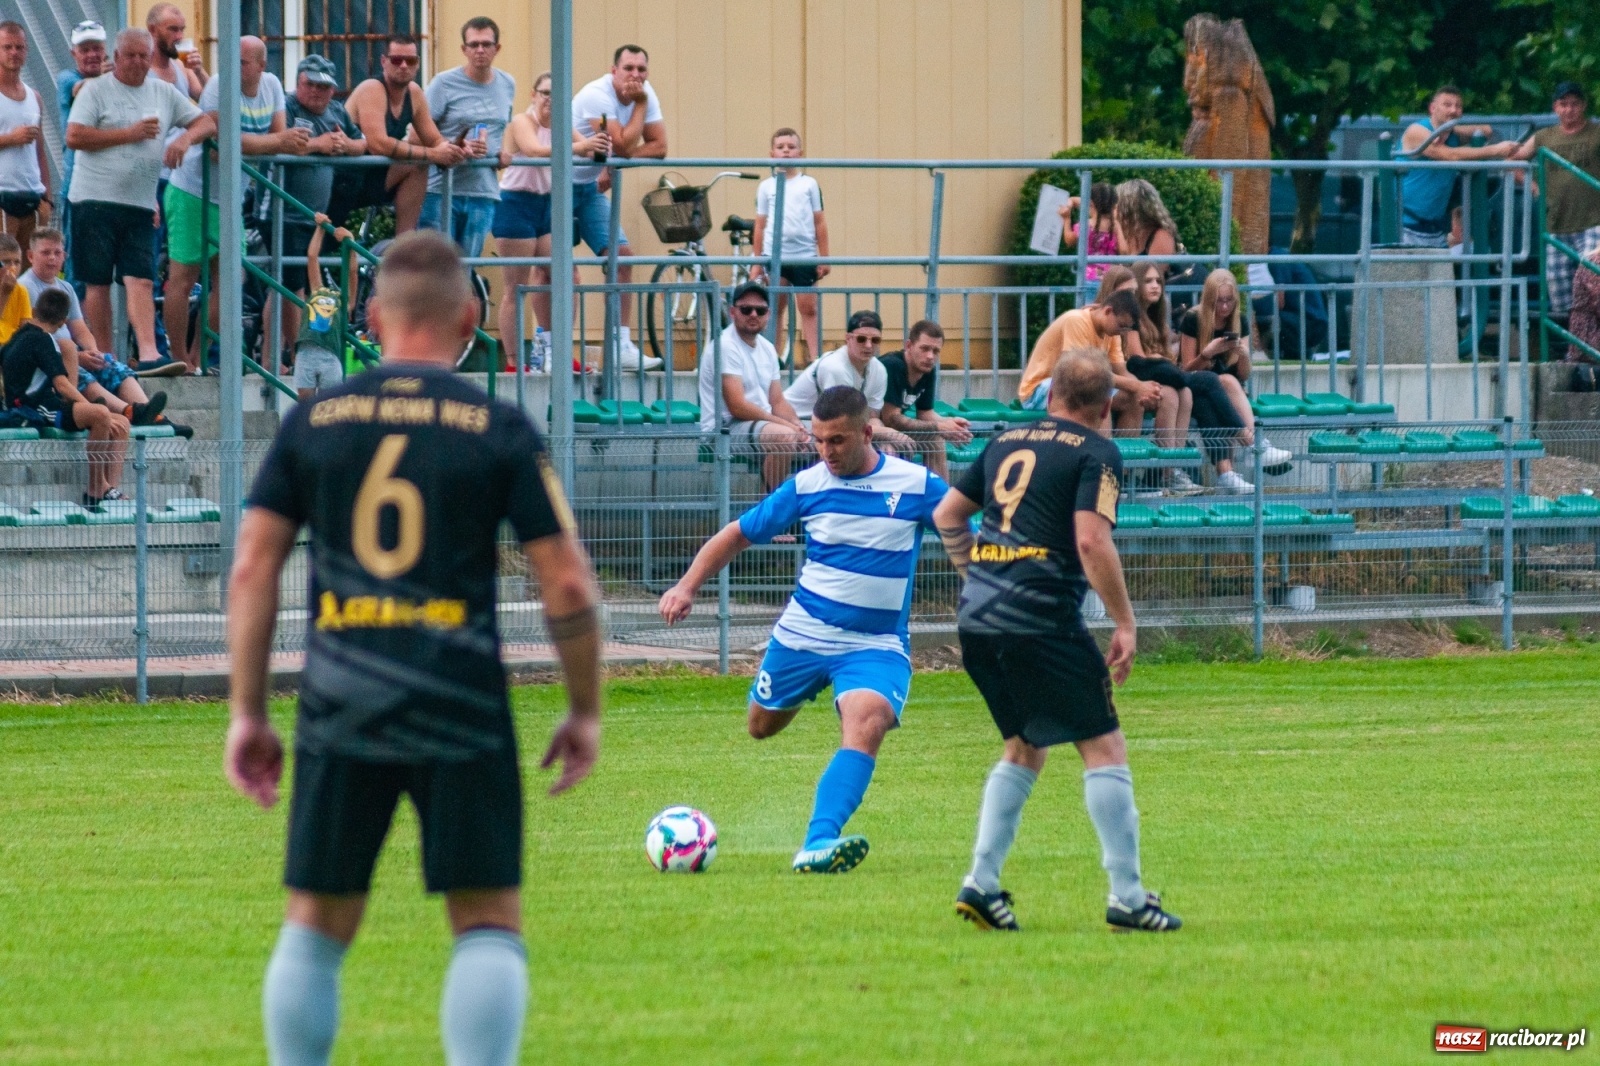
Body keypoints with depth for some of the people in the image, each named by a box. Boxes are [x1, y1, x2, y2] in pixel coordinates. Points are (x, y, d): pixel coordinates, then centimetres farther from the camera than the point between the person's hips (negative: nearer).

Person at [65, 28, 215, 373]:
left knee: (140, 280, -7)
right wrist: (129, 134, -10)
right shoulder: (96, 90, 0)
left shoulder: (164, 93, 14)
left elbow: (206, 124, 15)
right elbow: (74, 137, -10)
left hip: (140, 204, 3)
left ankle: (149, 355, -16)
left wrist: (185, 138, -8)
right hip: (95, 200, -3)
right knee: (98, 283, 0)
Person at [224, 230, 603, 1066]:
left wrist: (247, 712, 9)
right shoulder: (501, 431, 0)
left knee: (315, 927, 11)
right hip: (463, 707, -2)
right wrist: (584, 711, 9)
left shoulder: (312, 422, 6)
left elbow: (252, 572, 3)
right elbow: (567, 583, -3)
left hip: (340, 711, 2)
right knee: (489, 925, 3)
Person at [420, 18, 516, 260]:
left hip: (484, 194, 5)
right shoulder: (444, 83, -4)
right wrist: (457, 147, -23)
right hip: (441, 190, -5)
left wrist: (503, 151, 7)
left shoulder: (507, 85, 13)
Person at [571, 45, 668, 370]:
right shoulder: (597, 96, -23)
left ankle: (622, 348, 1)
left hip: (590, 186, 7)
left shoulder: (645, 94, -2)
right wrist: (640, 104, -19)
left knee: (621, 256, -2)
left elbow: (658, 147, -6)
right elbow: (623, 146, -28)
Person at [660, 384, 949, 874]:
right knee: (761, 726, 15)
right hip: (802, 634, 3)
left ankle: (818, 846, -41)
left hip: (876, 645, -3)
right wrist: (687, 587, -4)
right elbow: (738, 534, 7)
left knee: (865, 724, -29)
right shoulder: (807, 486, -2)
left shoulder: (917, 486, -8)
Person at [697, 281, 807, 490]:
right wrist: (787, 425, -18)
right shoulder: (725, 347, -13)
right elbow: (737, 407, -19)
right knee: (784, 437, -33)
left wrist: (797, 427, -9)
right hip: (725, 428, -9)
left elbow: (778, 402, 13)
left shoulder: (767, 348, 14)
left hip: (764, 425, 9)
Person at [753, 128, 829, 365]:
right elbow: (760, 225, 9)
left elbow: (819, 222, 7)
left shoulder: (809, 184, 6)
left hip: (804, 255, -1)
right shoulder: (767, 186, 7)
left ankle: (814, 355, -3)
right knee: (775, 308, 3)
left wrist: (824, 258, 4)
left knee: (808, 308, -1)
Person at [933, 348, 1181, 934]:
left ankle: (981, 882, 11)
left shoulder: (1007, 442, 18)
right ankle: (1127, 897, -6)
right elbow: (1091, 540, -15)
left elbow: (947, 516, 23)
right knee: (1104, 747, -1)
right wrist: (1125, 623, -10)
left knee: (1025, 747, 21)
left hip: (977, 616, 7)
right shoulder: (1096, 453, -3)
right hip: (1041, 617, -7)